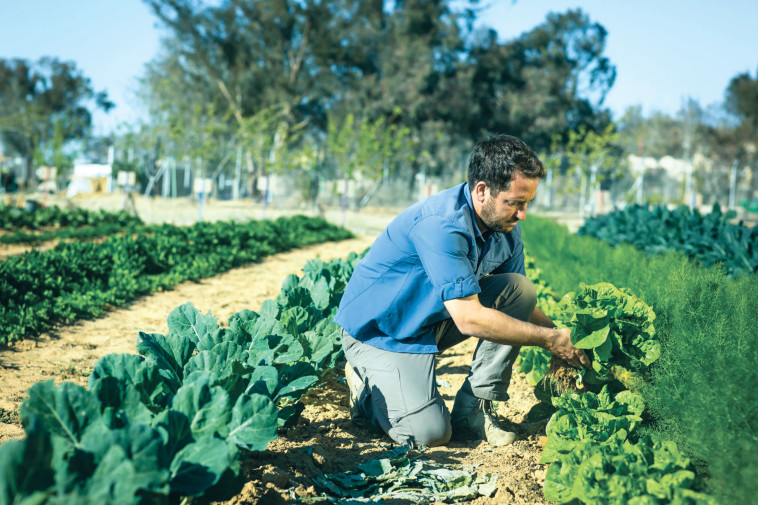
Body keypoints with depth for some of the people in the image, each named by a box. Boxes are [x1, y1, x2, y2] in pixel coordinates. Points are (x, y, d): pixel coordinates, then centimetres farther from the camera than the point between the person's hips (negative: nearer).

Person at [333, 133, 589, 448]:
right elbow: (469, 318, -33)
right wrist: (551, 340, -26)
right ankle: (367, 388, 9)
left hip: (435, 321, 8)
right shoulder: (442, 225, -31)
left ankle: (473, 410, -5)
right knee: (430, 432, -22)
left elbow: (522, 303, 7)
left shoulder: (506, 228, -4)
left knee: (519, 289, -11)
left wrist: (565, 340, -8)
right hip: (378, 331, -8)